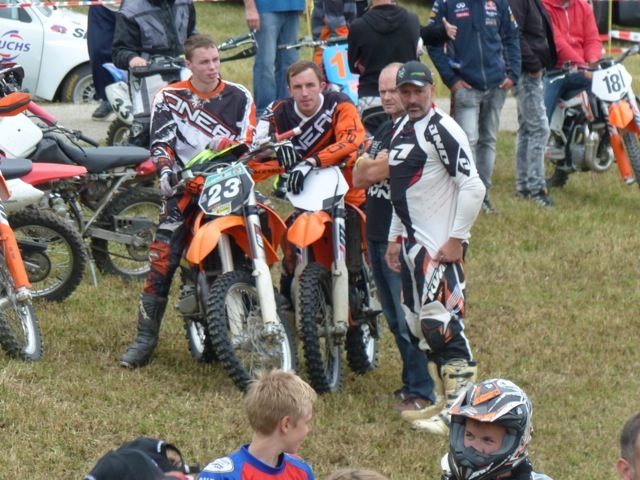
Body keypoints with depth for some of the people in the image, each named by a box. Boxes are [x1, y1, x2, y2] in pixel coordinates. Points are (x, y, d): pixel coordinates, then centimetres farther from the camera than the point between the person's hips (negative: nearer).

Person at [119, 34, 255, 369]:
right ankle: (146, 337, -6)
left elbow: (248, 141, 2)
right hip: (186, 183, -1)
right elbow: (161, 140, -1)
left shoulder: (239, 97, 11)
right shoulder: (169, 97, 9)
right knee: (162, 259, -10)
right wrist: (166, 169, -20)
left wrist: (223, 146, -19)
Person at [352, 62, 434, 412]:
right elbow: (359, 178, 11)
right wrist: (373, 165, -7)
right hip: (377, 235, 9)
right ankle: (411, 383, 25)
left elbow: (376, 172, -22)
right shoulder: (384, 129, 17)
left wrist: (370, 168, -4)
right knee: (395, 319, 15)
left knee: (409, 320, -7)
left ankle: (421, 393, -2)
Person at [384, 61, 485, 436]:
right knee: (420, 324, 13)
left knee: (441, 321, -14)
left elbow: (473, 187, -21)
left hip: (441, 246, -10)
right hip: (414, 243, 10)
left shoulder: (441, 130, -15)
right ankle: (445, 399, 22)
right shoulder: (402, 129, 16)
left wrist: (456, 240, -20)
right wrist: (395, 239, 22)